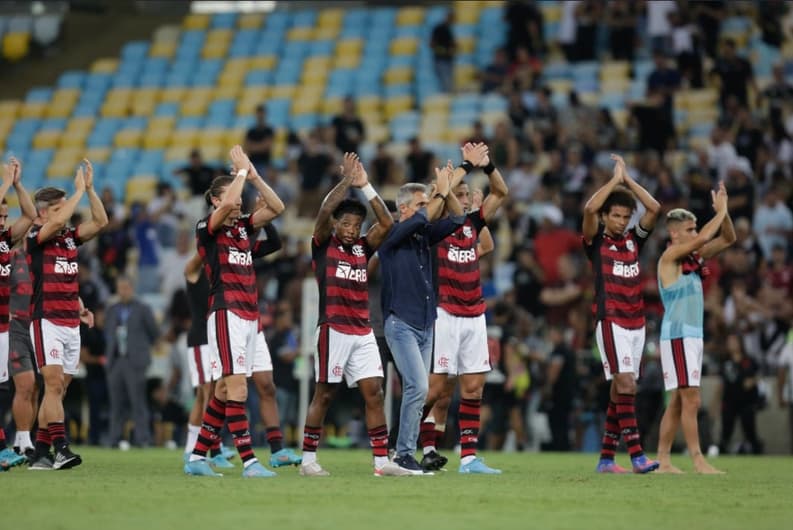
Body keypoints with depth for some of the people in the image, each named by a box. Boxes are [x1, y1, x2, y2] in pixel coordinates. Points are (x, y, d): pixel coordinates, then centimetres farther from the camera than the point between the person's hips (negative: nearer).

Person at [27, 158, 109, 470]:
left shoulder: (71, 238, 13)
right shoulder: (36, 237, -4)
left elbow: (100, 221, 7)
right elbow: (57, 223, -22)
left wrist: (90, 189, 0)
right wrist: (79, 191, -14)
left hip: (71, 324, 6)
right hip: (46, 320, -6)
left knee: (58, 389, 5)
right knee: (54, 384, -16)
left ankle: (40, 453, 9)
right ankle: (61, 449, -23)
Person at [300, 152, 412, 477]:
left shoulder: (363, 247, 13)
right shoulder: (323, 245, 1)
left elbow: (386, 223, 3)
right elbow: (324, 210, -15)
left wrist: (365, 186, -2)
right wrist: (347, 181, -14)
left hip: (363, 332, 5)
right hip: (333, 330, -5)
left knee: (374, 393, -2)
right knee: (324, 394, -1)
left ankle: (382, 461, -2)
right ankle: (308, 460, 7)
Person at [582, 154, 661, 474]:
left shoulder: (634, 240, 13)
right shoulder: (596, 242, -1)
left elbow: (654, 207, 6)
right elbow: (590, 209, -17)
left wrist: (628, 179, 4)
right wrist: (615, 179, -9)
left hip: (636, 324, 6)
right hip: (610, 323, -6)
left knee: (620, 390, 6)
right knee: (625, 385, -16)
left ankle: (606, 458, 10)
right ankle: (637, 456, -22)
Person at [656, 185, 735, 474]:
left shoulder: (694, 258, 14)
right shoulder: (670, 257, -8)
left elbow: (727, 239, 15)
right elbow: (703, 239, -21)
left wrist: (724, 211, 1)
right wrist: (720, 211, -10)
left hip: (693, 336, 9)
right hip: (677, 336, -9)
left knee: (678, 401, 7)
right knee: (691, 399, -11)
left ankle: (663, 460, 9)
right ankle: (698, 461, -13)